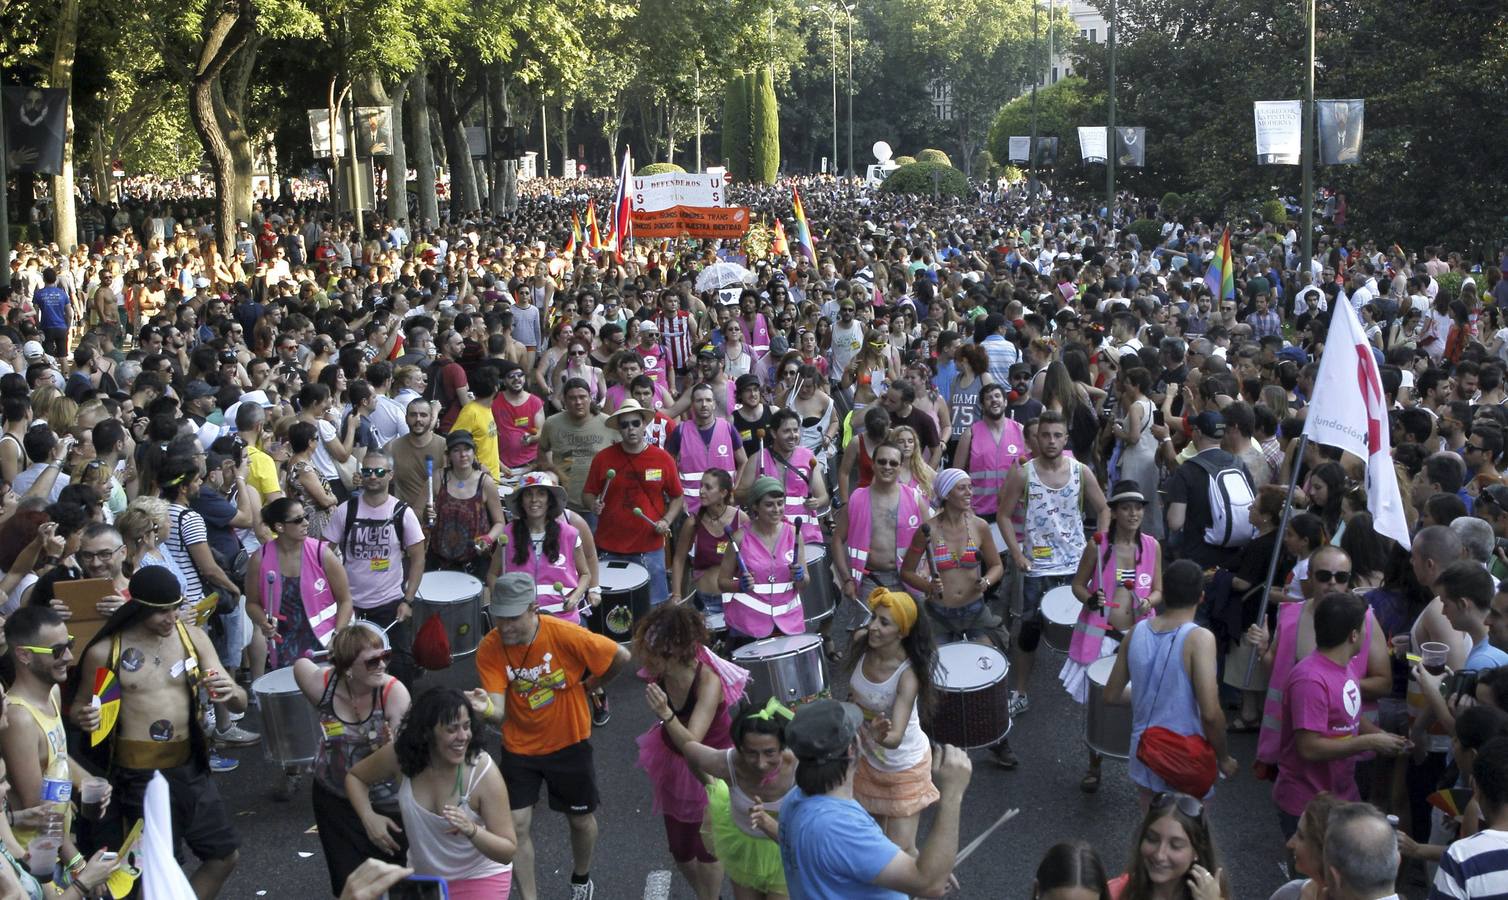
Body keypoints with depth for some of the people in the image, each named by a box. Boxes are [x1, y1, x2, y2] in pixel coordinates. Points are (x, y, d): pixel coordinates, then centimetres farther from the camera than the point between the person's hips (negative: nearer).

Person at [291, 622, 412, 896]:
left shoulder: (394, 693, -26)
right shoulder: (321, 685, -22)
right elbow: (301, 663, 1)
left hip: (387, 803, -2)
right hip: (335, 799, 2)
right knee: (349, 885, 15)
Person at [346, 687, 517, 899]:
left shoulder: (484, 773, -26)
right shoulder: (399, 755, -19)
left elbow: (508, 851, -21)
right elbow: (355, 776, 3)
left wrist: (471, 830, -39)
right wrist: (369, 816, -14)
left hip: (480, 879, -3)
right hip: (423, 877, 3)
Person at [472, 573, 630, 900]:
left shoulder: (566, 635, -27)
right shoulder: (489, 649, -20)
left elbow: (620, 657, -12)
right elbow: (499, 711, -26)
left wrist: (589, 686, 2)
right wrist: (486, 709, -49)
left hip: (569, 743, -1)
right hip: (519, 748, 1)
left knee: (581, 819, 16)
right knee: (516, 824, -4)